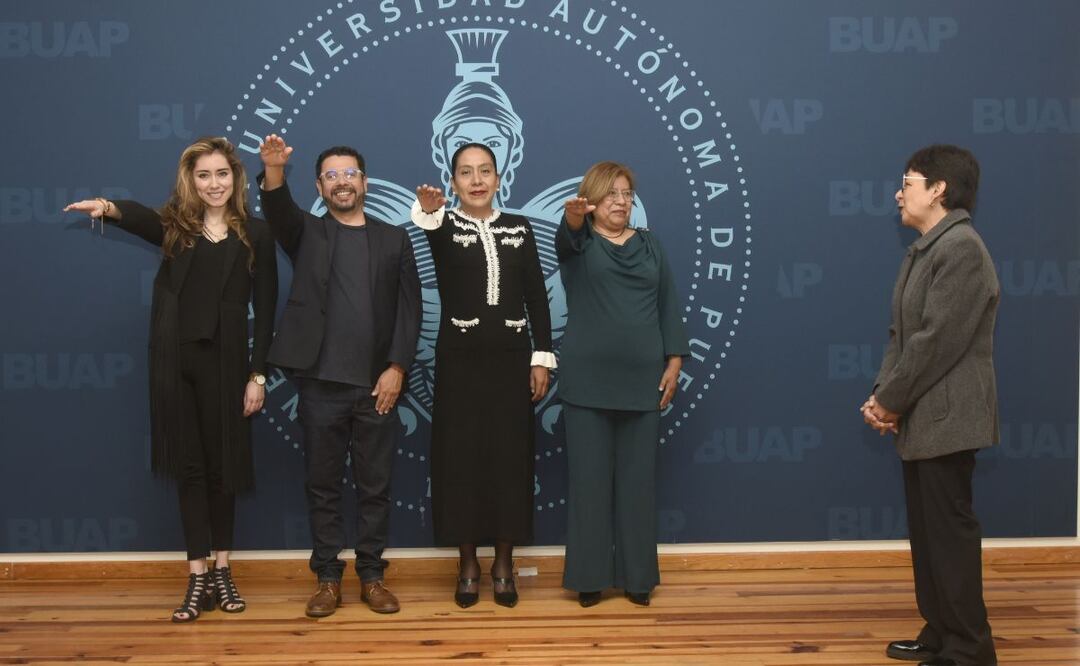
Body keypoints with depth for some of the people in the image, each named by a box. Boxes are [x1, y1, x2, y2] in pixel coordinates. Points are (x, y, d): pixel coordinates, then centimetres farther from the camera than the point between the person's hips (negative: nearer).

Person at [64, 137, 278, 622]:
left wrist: (258, 374, -5)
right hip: (175, 360, 1)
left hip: (225, 361, -1)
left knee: (222, 464, 9)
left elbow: (265, 309, 0)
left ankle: (222, 572, 25)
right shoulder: (174, 226, 4)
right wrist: (109, 208, -44)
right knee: (189, 465, 6)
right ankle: (198, 579, 13)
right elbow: (139, 217, -21)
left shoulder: (254, 233, 1)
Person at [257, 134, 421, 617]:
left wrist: (397, 367, -6)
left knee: (374, 486, 6)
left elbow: (409, 307, 4)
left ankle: (371, 576, 17)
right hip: (320, 383, 0)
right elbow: (278, 210, -13)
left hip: (377, 384, 0)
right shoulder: (306, 234, 9)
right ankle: (327, 578, 16)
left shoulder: (394, 239, 10)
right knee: (323, 486, 6)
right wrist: (274, 170, -33)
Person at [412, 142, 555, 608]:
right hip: (460, 358, -1)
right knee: (461, 457, 2)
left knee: (510, 457, 4)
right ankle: (468, 566, 14)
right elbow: (433, 229, -25)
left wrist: (541, 357, -1)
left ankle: (503, 565, 16)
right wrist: (428, 211, -49)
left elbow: (537, 296, 5)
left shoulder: (519, 229, 7)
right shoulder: (445, 228, 1)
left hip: (510, 357, 2)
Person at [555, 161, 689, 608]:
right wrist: (573, 216, -45)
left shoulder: (650, 245, 12)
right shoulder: (578, 242, 3)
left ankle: (636, 575, 16)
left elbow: (668, 306, 11)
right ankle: (589, 576, 11)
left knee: (637, 479, 6)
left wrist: (674, 361, 2)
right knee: (590, 478, 1)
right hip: (589, 381, -2)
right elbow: (568, 237, -22)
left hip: (642, 380, 3)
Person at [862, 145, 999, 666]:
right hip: (921, 418, 10)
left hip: (946, 418, -10)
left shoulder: (961, 247, -16)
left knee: (950, 532, -4)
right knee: (927, 532, 14)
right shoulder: (923, 250, 16)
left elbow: (938, 340, -21)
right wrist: (882, 394, 1)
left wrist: (890, 400, -14)